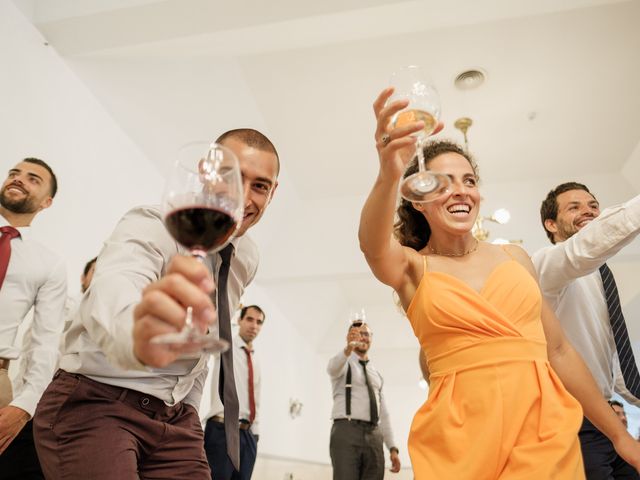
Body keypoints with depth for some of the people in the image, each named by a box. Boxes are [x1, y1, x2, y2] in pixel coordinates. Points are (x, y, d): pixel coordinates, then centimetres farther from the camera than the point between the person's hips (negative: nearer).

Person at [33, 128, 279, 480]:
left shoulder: (247, 259, 1)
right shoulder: (152, 226, -19)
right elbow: (113, 289, -41)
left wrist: (189, 411, 11)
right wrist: (136, 334, -62)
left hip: (175, 414, 6)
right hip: (94, 402, -5)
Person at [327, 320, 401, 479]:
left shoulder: (375, 374, 25)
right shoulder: (343, 363, 7)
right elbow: (332, 368, -21)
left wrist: (392, 447, 12)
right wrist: (348, 348, -42)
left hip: (374, 436, 6)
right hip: (346, 432, -5)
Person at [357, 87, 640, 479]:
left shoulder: (515, 257, 8)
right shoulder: (410, 268, -1)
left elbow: (558, 350, 13)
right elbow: (373, 245, -26)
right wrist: (388, 177, -46)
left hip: (546, 430, 3)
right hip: (461, 436, -2)